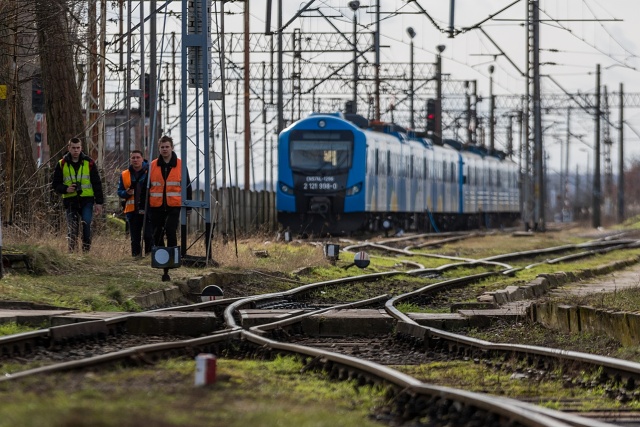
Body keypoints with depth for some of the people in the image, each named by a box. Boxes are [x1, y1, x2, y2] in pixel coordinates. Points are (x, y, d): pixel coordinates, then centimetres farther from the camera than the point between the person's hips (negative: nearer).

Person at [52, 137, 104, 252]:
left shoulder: (89, 163, 6)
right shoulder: (62, 164, 7)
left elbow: (97, 184, 8)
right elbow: (55, 184, 10)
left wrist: (99, 202, 1)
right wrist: (66, 189, -11)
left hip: (86, 200, -1)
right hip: (70, 201, 1)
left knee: (86, 224, -14)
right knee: (72, 229, -3)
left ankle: (86, 249, -8)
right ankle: (71, 251, 2)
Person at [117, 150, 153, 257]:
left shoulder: (149, 172, 2)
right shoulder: (124, 175, 11)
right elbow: (119, 191, 14)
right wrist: (126, 193, -7)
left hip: (147, 209, -3)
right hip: (132, 211, 3)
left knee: (148, 236, -11)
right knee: (135, 238, 6)